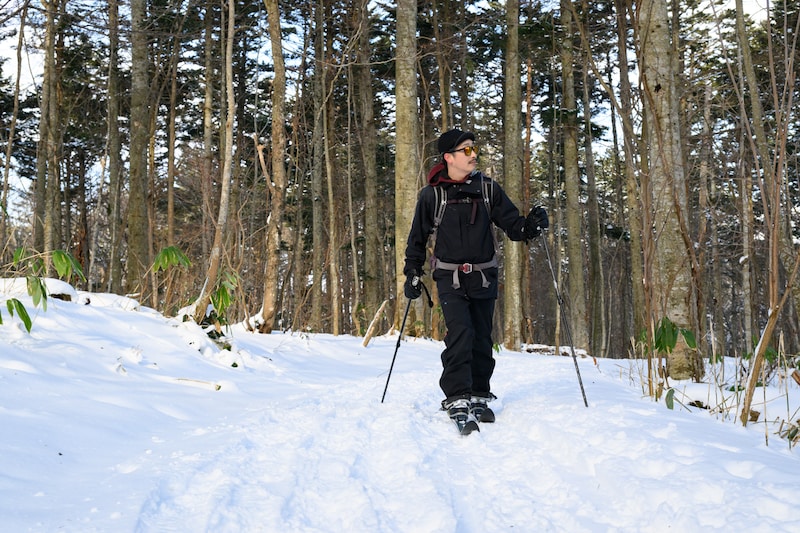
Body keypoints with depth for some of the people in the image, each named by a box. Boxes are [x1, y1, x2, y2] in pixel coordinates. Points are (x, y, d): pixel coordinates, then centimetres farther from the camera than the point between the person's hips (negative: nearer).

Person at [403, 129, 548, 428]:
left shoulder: (487, 188, 5)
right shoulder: (432, 195, -1)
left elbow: (511, 224, 5)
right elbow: (418, 238, 8)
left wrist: (531, 226, -16)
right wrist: (412, 274, 6)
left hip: (484, 277, 3)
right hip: (450, 277, -3)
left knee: (482, 339, 7)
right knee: (460, 333, -19)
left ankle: (479, 397, 21)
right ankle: (457, 399, -13)